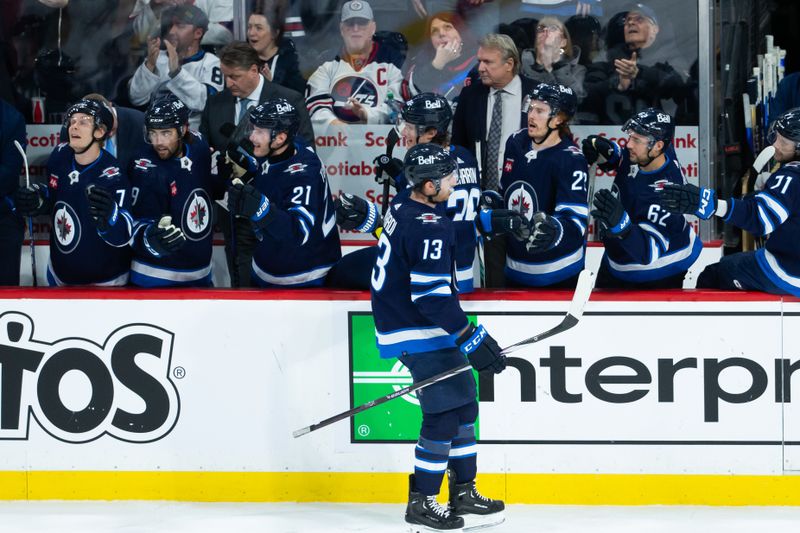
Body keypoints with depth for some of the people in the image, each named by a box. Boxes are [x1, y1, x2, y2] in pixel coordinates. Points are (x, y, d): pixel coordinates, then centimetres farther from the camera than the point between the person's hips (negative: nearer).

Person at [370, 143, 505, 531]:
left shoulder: (402, 211, 7)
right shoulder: (429, 227, -23)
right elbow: (431, 295, -27)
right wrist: (471, 339, -27)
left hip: (403, 321, 10)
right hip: (421, 335, -10)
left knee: (464, 406, 14)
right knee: (445, 413, -8)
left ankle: (463, 491, 21)